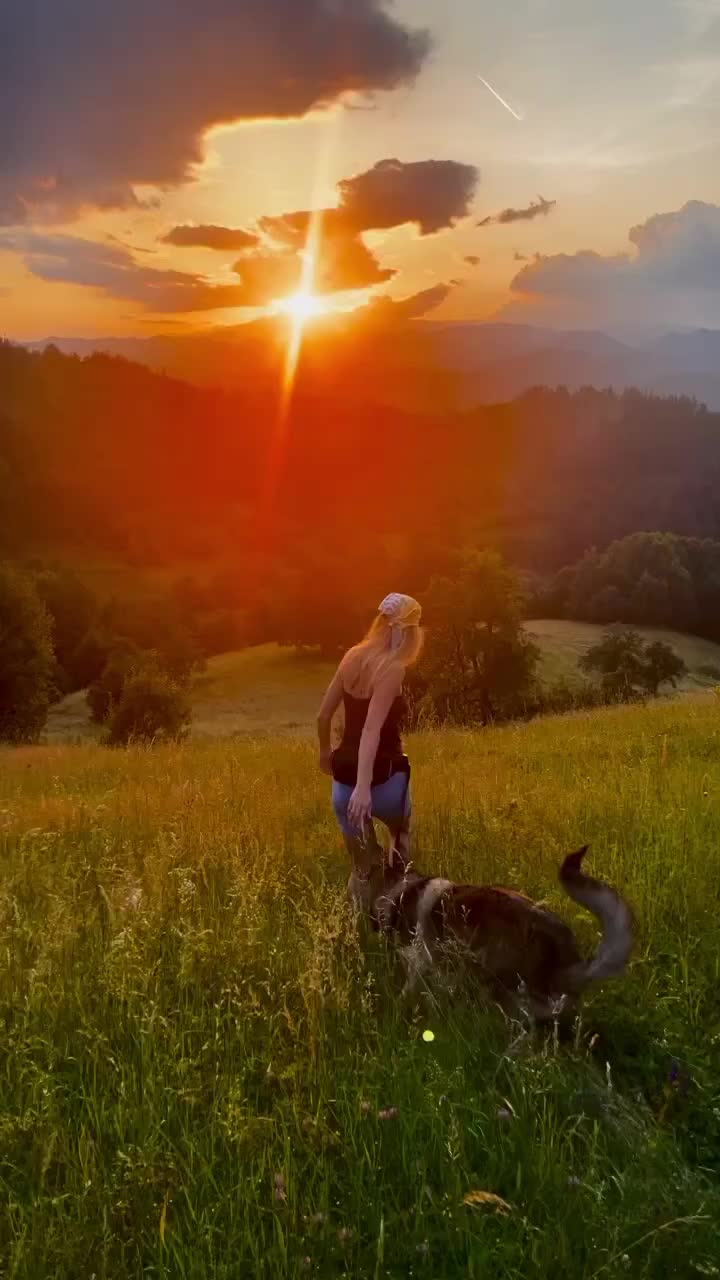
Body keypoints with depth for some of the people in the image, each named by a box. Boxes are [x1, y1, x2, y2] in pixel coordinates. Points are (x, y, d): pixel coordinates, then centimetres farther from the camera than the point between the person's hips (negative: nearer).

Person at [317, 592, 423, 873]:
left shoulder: (353, 656, 3)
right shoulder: (392, 669, -16)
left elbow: (323, 715, 11)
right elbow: (371, 729, -26)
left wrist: (325, 752, 28)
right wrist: (364, 786, -32)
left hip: (344, 778, 5)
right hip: (382, 778, -5)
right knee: (401, 833, 29)